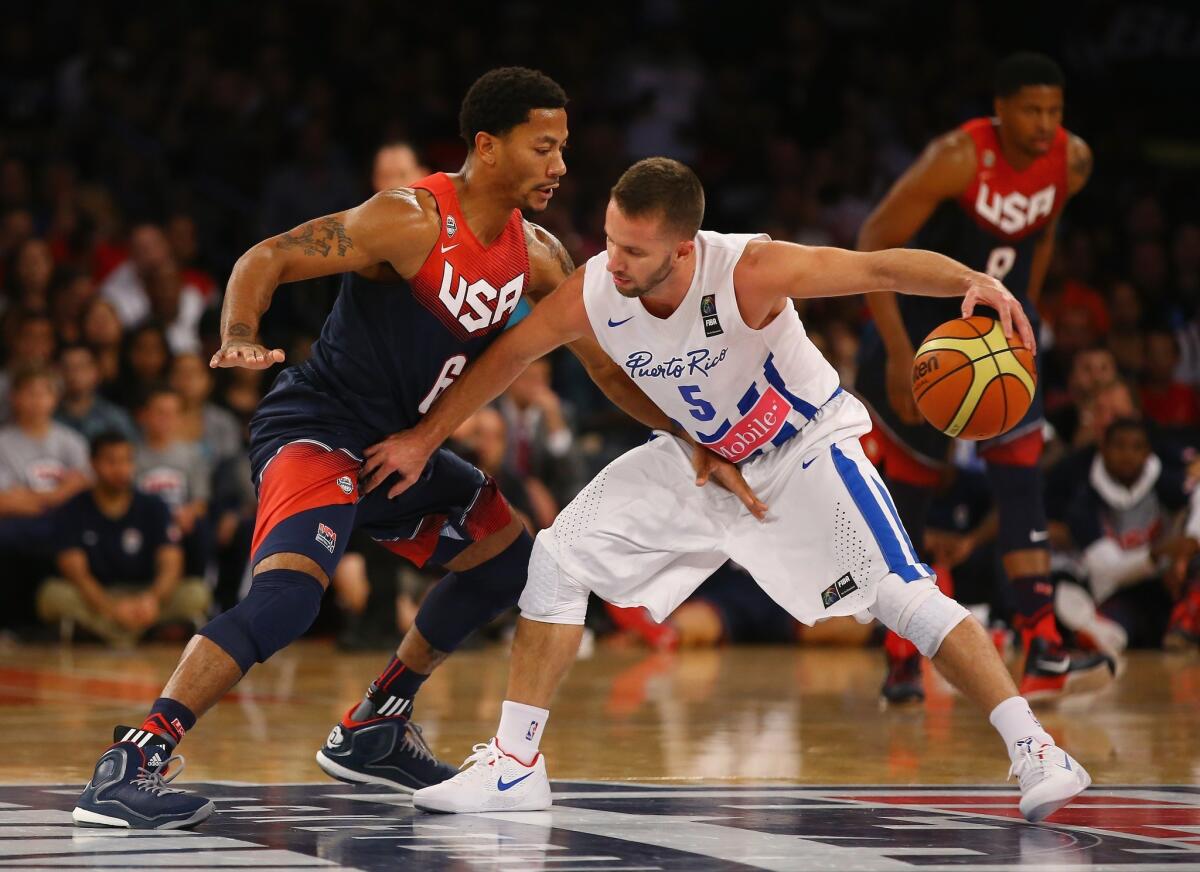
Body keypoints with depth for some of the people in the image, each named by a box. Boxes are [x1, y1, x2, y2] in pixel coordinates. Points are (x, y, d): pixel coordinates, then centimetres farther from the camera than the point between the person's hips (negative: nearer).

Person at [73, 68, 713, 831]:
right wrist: (240, 341, -39)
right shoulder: (412, 221, -19)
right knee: (289, 596, -31)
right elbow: (266, 259, -20)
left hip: (395, 442, 9)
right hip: (316, 425, -9)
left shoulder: (537, 257, 4)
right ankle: (128, 768, -32)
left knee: (510, 554, 18)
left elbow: (609, 367, 12)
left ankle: (372, 733, 24)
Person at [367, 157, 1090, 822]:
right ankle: (515, 765, 4)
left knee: (904, 594, -18)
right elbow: (507, 356, -5)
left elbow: (881, 268, -38)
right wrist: (425, 439, 2)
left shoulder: (748, 271, -35)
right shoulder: (592, 294, -22)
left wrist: (971, 281, -57)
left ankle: (1036, 750, -9)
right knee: (561, 555, -5)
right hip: (702, 457, 5)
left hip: (805, 448, -5)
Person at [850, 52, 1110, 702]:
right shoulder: (958, 158, -24)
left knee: (1021, 474, -10)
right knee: (909, 489, 3)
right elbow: (873, 243, -22)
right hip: (923, 325, -4)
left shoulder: (1073, 161, -7)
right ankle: (901, 660, 17)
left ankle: (1043, 654, -16)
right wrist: (898, 353, -26)